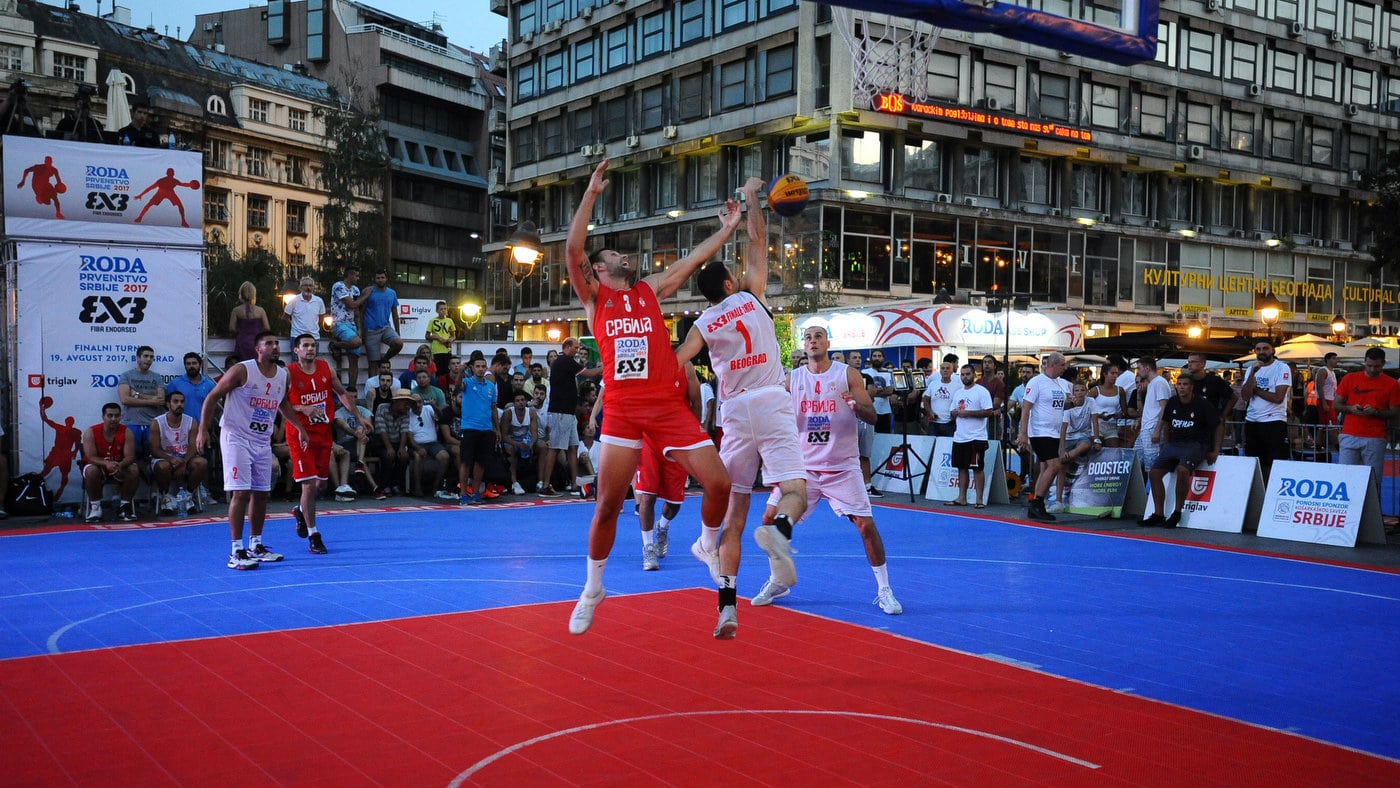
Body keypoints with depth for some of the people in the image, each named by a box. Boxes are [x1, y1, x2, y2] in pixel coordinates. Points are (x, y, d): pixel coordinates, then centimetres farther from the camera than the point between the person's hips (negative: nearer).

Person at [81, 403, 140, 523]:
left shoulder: (127, 432, -12)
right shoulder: (91, 432, -15)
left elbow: (130, 456, -18)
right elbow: (91, 457, -21)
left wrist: (120, 465, -41)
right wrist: (106, 464, -42)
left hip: (120, 467, 1)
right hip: (98, 466, -1)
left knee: (134, 471, -27)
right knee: (91, 471, -34)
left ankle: (125, 506, -8)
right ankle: (95, 507, -16)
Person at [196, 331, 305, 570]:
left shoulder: (283, 376, 6)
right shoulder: (242, 371, -14)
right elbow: (212, 398, -10)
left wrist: (300, 428, 23)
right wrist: (202, 430, -15)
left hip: (263, 442, 7)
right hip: (236, 439, -7)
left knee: (261, 494, 10)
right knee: (240, 493, -11)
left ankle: (255, 546, 23)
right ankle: (236, 552, -9)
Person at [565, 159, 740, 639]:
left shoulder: (651, 290, 19)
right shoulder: (593, 297, 11)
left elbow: (695, 259, 22)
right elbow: (573, 249, -3)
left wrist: (727, 228, 23)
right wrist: (592, 193, -5)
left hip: (669, 405, 2)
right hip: (621, 410, -2)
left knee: (719, 483, -7)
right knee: (607, 505, -4)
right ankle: (592, 590, 16)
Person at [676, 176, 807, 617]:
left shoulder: (704, 323, 8)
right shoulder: (751, 297, 6)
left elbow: (675, 363, -3)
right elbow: (758, 240, 13)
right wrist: (751, 197, 25)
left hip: (736, 413, 2)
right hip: (773, 404, -2)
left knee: (735, 507, 7)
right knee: (795, 491, -10)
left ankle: (727, 599, 1)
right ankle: (779, 529, -46)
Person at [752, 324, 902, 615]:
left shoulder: (848, 375, -2)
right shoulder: (791, 379, 5)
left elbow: (872, 417, -6)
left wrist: (856, 405, -27)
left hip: (842, 467, -2)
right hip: (803, 466, 3)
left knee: (866, 525, -9)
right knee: (771, 519, -2)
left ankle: (884, 591, 5)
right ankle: (778, 582, 17)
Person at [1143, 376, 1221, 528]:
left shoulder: (1203, 405, -7)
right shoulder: (1172, 403, 8)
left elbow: (1218, 427, -1)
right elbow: (1166, 422, 23)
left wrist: (1215, 451, -4)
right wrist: (1166, 444, 19)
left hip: (1195, 445, -6)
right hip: (1174, 444, 6)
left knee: (1182, 470, -34)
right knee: (1154, 472, -11)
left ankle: (1177, 513, -22)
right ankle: (1158, 515, -5)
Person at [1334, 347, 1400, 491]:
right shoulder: (1350, 378, 8)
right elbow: (1337, 405, 11)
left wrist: (1375, 412, -14)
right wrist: (1351, 408, -10)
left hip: (1375, 440, -1)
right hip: (1349, 436, 1)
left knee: (1373, 479, -1)